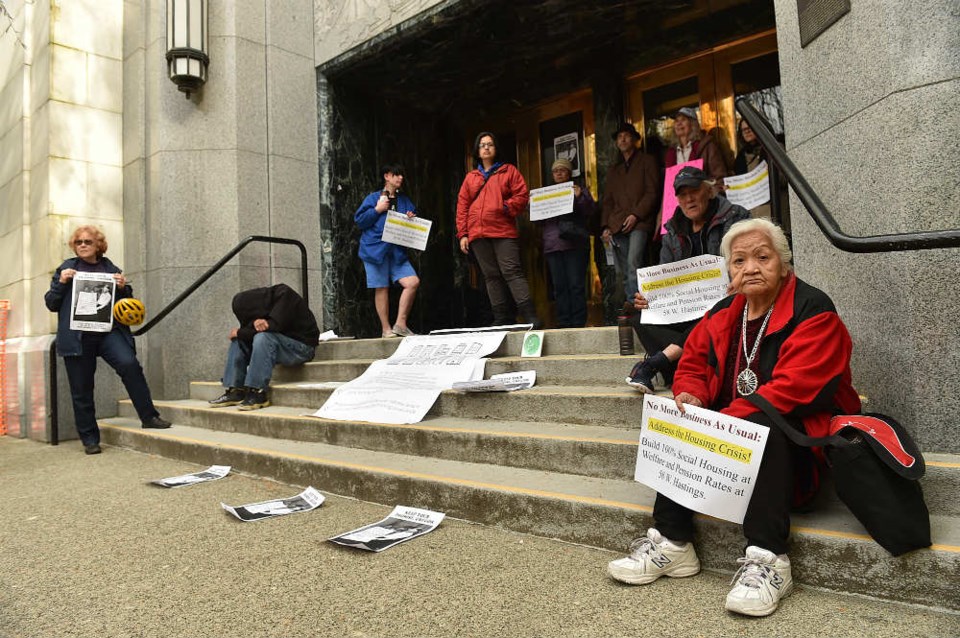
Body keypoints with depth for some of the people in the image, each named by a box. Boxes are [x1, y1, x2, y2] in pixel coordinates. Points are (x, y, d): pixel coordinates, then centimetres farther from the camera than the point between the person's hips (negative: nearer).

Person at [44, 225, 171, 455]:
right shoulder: (66, 268, 11)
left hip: (108, 331, 0)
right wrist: (61, 283, -6)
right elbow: (51, 304, 10)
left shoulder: (111, 269, 12)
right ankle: (89, 439, 16)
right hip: (77, 337, 1)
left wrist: (123, 288, -6)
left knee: (130, 364, -24)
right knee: (81, 390, 4)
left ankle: (149, 417, -14)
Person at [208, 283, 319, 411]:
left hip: (302, 346, -8)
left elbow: (275, 325, -25)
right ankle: (235, 391, -6)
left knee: (263, 337, -30)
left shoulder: (284, 294, -17)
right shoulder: (262, 304, 4)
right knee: (239, 340, 0)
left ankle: (258, 393, -29)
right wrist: (256, 322, -28)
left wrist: (239, 332, -14)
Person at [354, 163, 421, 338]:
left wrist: (412, 219, 2)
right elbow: (359, 221, 0)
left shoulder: (404, 200, 18)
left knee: (413, 282, -12)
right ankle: (386, 329, 8)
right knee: (382, 289, -1)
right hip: (375, 249, -4)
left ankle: (400, 324, -3)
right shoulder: (373, 198, 5)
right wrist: (377, 210, -10)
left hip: (397, 251, 4)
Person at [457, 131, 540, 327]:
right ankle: (502, 318, 8)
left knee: (512, 272, -14)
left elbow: (522, 195, 2)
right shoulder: (470, 177, 18)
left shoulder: (509, 171, 10)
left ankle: (530, 316, -15)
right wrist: (462, 234, 5)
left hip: (503, 232, -4)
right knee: (491, 276, 4)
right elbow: (462, 207, 14)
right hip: (477, 235, 4)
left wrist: (506, 207, -13)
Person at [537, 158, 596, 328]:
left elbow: (591, 211, 2)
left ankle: (578, 322, -3)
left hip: (574, 244, -3)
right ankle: (563, 322, 5)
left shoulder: (579, 191, 14)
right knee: (559, 287, 1)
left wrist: (580, 197, -14)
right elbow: (538, 220, 20)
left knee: (576, 285, -6)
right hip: (553, 246, 3)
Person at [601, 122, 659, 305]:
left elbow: (652, 192, 1)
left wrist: (636, 215, -11)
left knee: (633, 263, -22)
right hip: (617, 225, 5)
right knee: (624, 272, 0)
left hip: (639, 222, -5)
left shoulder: (646, 162, 11)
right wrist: (606, 226, 8)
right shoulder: (613, 169, 26)